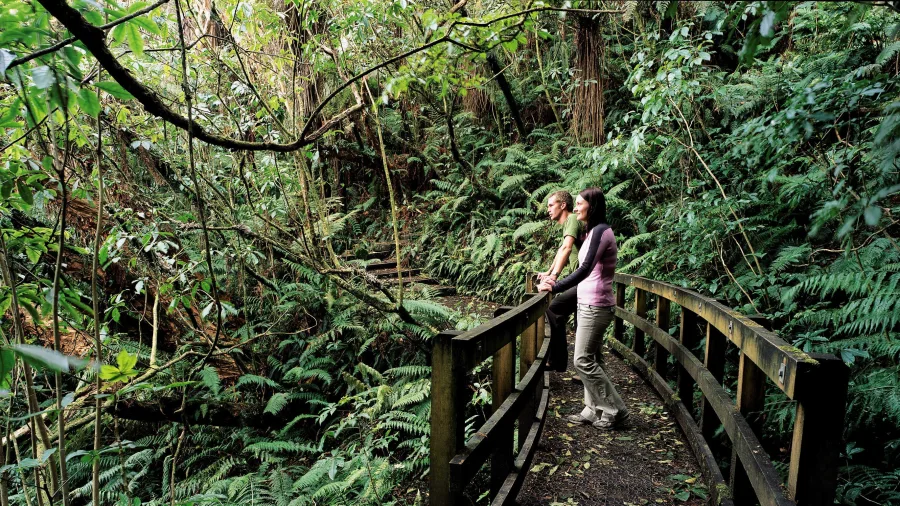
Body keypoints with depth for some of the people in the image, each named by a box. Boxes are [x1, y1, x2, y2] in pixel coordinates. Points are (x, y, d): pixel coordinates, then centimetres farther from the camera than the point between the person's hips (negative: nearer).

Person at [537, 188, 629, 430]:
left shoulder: (601, 231, -15)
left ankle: (615, 410, 6)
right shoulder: (592, 232, 13)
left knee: (584, 360, -4)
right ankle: (594, 410, 19)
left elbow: (586, 269, -25)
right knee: (591, 359, 12)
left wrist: (555, 287, -27)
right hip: (588, 303, 9)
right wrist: (557, 282, 14)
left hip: (596, 305, -9)